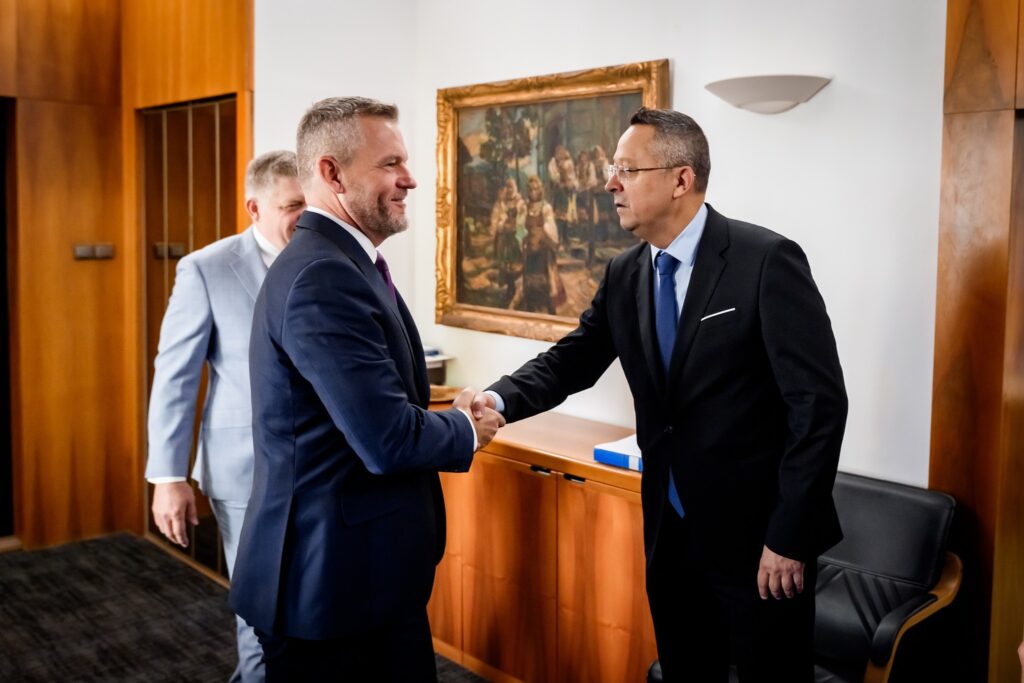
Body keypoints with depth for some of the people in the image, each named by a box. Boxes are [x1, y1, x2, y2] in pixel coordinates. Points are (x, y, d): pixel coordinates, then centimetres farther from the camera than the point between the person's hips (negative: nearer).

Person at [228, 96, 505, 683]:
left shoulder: (344, 261, 9)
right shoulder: (324, 275, -23)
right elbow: (389, 439, -27)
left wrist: (448, 416, -2)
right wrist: (468, 431, -8)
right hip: (338, 577, -9)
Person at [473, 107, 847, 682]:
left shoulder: (766, 260, -16)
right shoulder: (625, 276, 3)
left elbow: (819, 401, -17)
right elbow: (573, 359, 6)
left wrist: (790, 536, -18)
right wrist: (502, 400, -15)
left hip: (757, 533, -5)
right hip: (670, 531, 6)